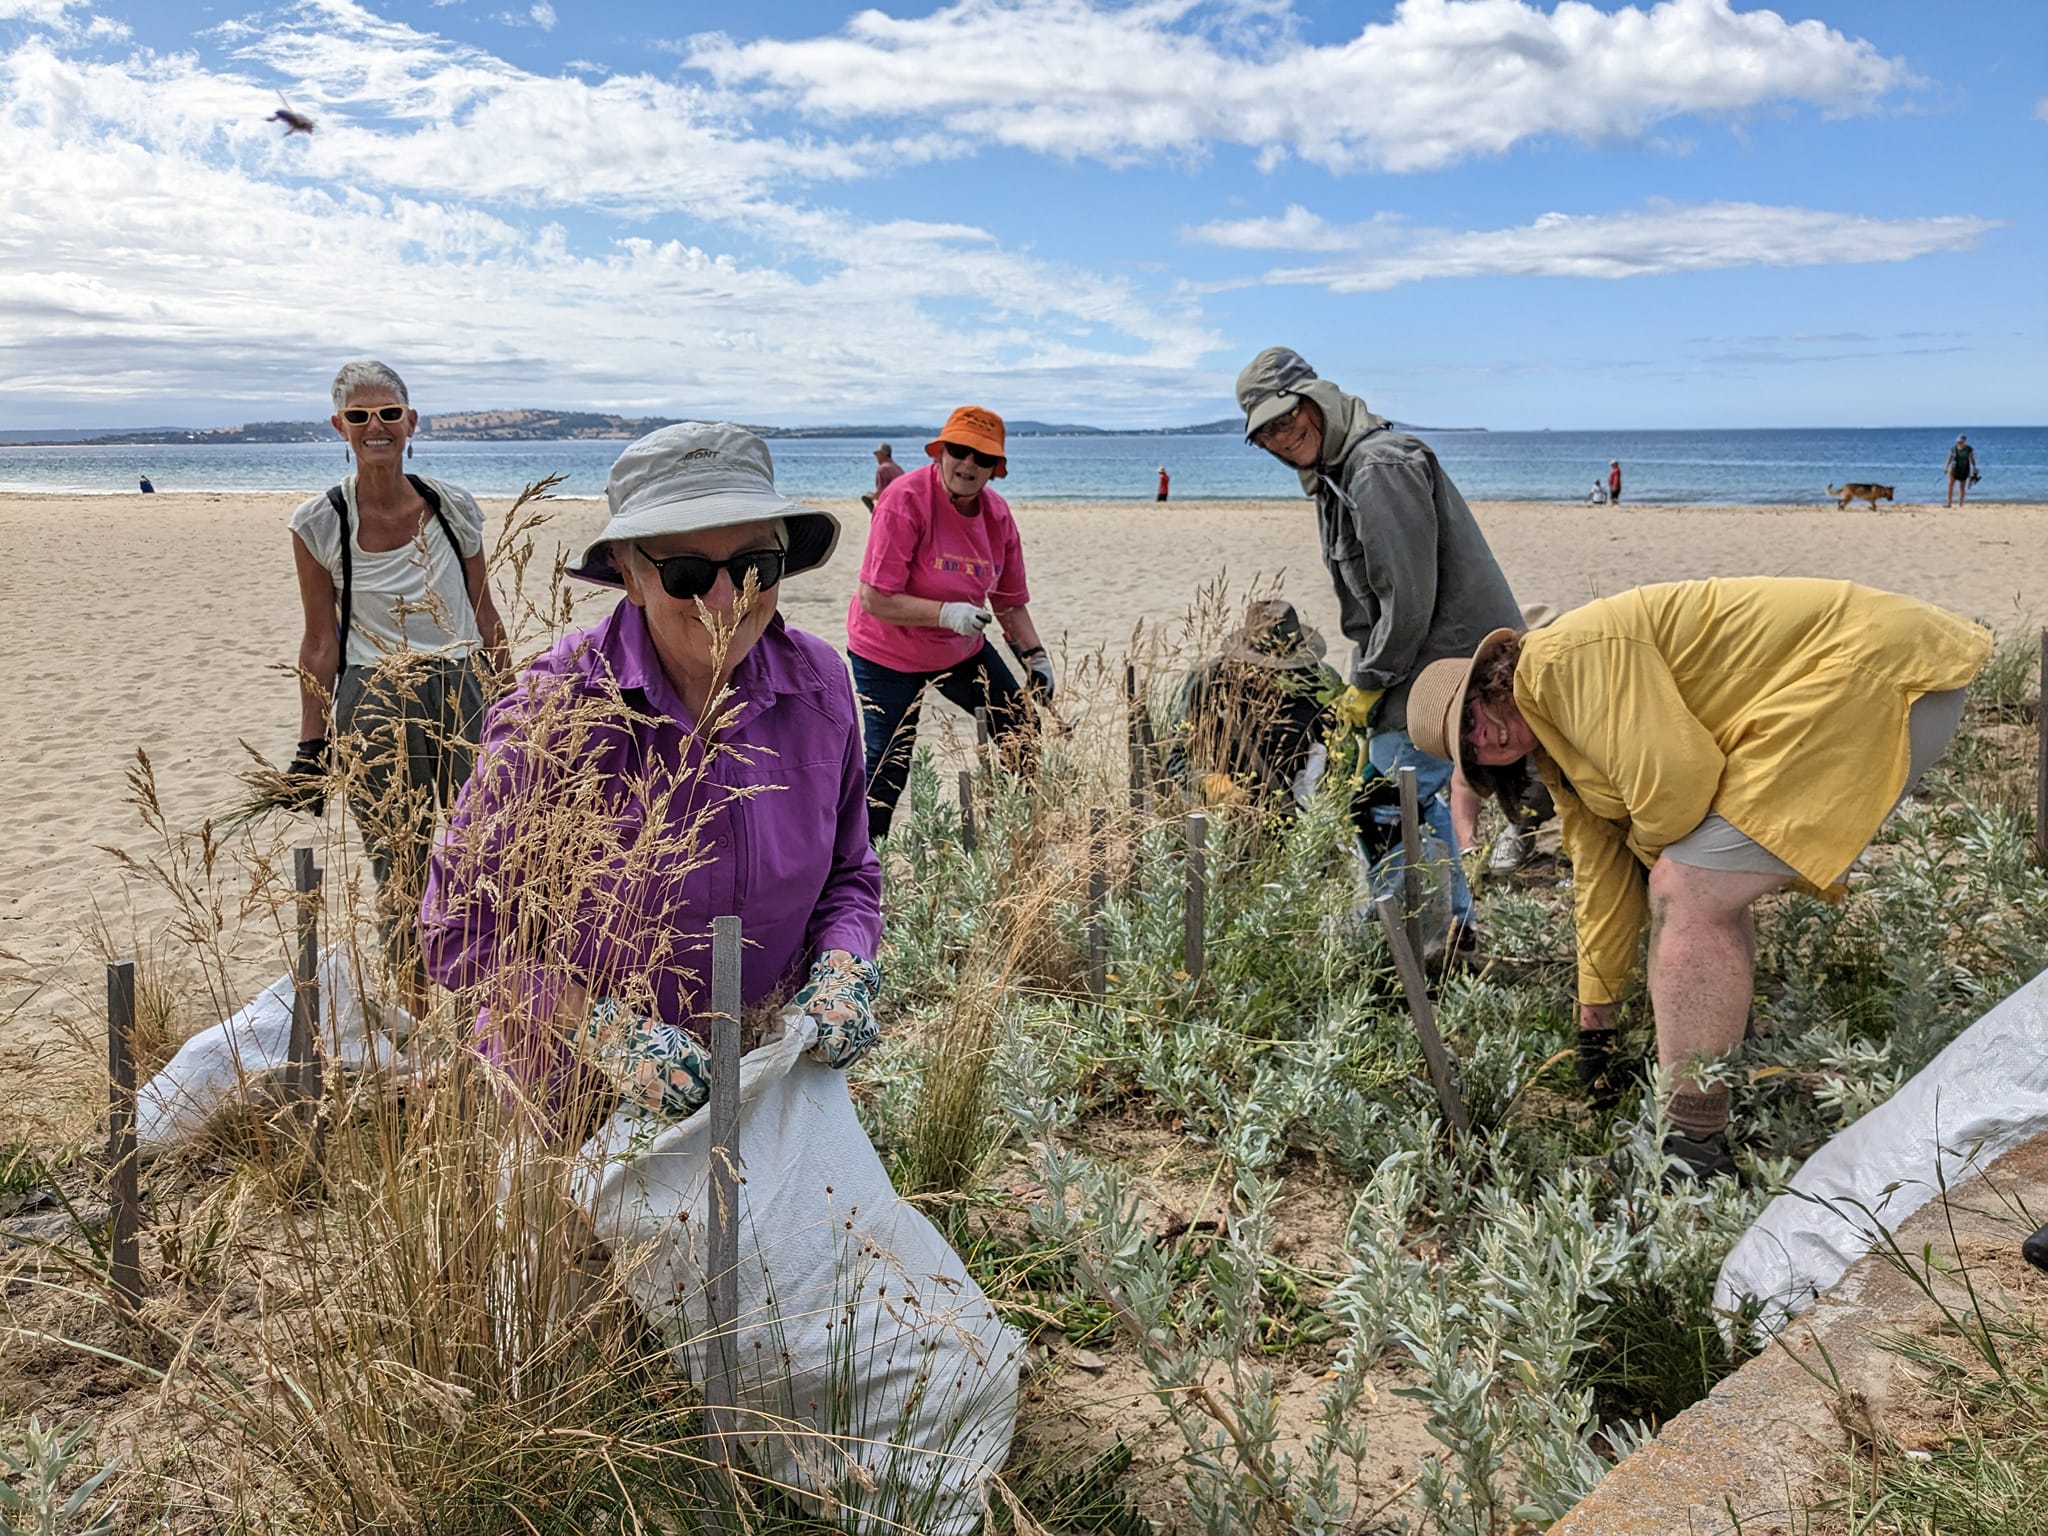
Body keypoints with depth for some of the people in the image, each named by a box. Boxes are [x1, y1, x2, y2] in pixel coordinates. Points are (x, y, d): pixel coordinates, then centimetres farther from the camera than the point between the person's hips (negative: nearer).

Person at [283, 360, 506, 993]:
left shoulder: (454, 508, 3)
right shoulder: (320, 523, -1)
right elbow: (319, 642, 4)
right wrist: (311, 745, 1)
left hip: (460, 699, 2)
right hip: (373, 709, -1)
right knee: (400, 878, 3)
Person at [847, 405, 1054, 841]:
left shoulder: (998, 515, -6)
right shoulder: (906, 501, -25)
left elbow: (1010, 602, 5)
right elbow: (874, 599, -28)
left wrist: (1035, 656, -7)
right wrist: (946, 613, -36)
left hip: (963, 650, 6)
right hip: (889, 654, -6)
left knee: (1024, 736, 7)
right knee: (889, 769, -7)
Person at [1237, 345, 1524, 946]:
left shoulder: (1381, 466, -19)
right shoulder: (1335, 473, 15)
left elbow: (1410, 596, -23)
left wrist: (1369, 683, -14)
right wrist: (1363, 682, 11)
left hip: (1450, 664, -11)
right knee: (1416, 796, 22)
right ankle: (1452, 926, 34)